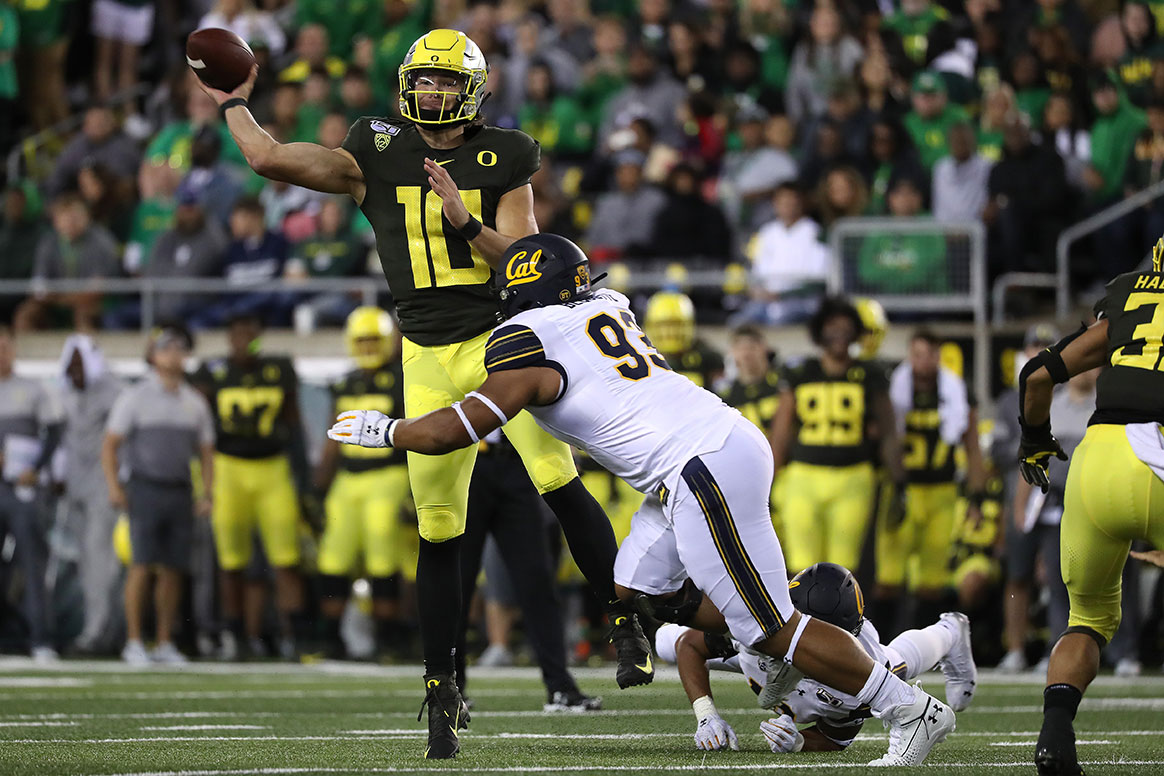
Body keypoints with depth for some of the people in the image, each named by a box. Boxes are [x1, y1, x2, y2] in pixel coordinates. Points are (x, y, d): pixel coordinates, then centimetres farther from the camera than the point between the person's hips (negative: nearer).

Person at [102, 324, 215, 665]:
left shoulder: (194, 403, 13)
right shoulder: (135, 397, 1)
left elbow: (206, 452, 18)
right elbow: (110, 445, -1)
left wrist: (207, 494, 7)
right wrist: (114, 487, -11)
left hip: (180, 492, 4)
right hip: (145, 488, -4)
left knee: (172, 569, 4)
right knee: (143, 564, -10)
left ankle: (165, 643, 10)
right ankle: (133, 642, -6)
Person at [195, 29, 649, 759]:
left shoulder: (502, 160, 1)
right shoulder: (376, 157, 4)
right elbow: (270, 158, -2)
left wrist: (465, 219, -18)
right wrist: (233, 104, 10)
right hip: (430, 358, 2)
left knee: (558, 480, -21)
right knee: (439, 530, 2)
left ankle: (627, 623, -5)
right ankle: (441, 691, 11)